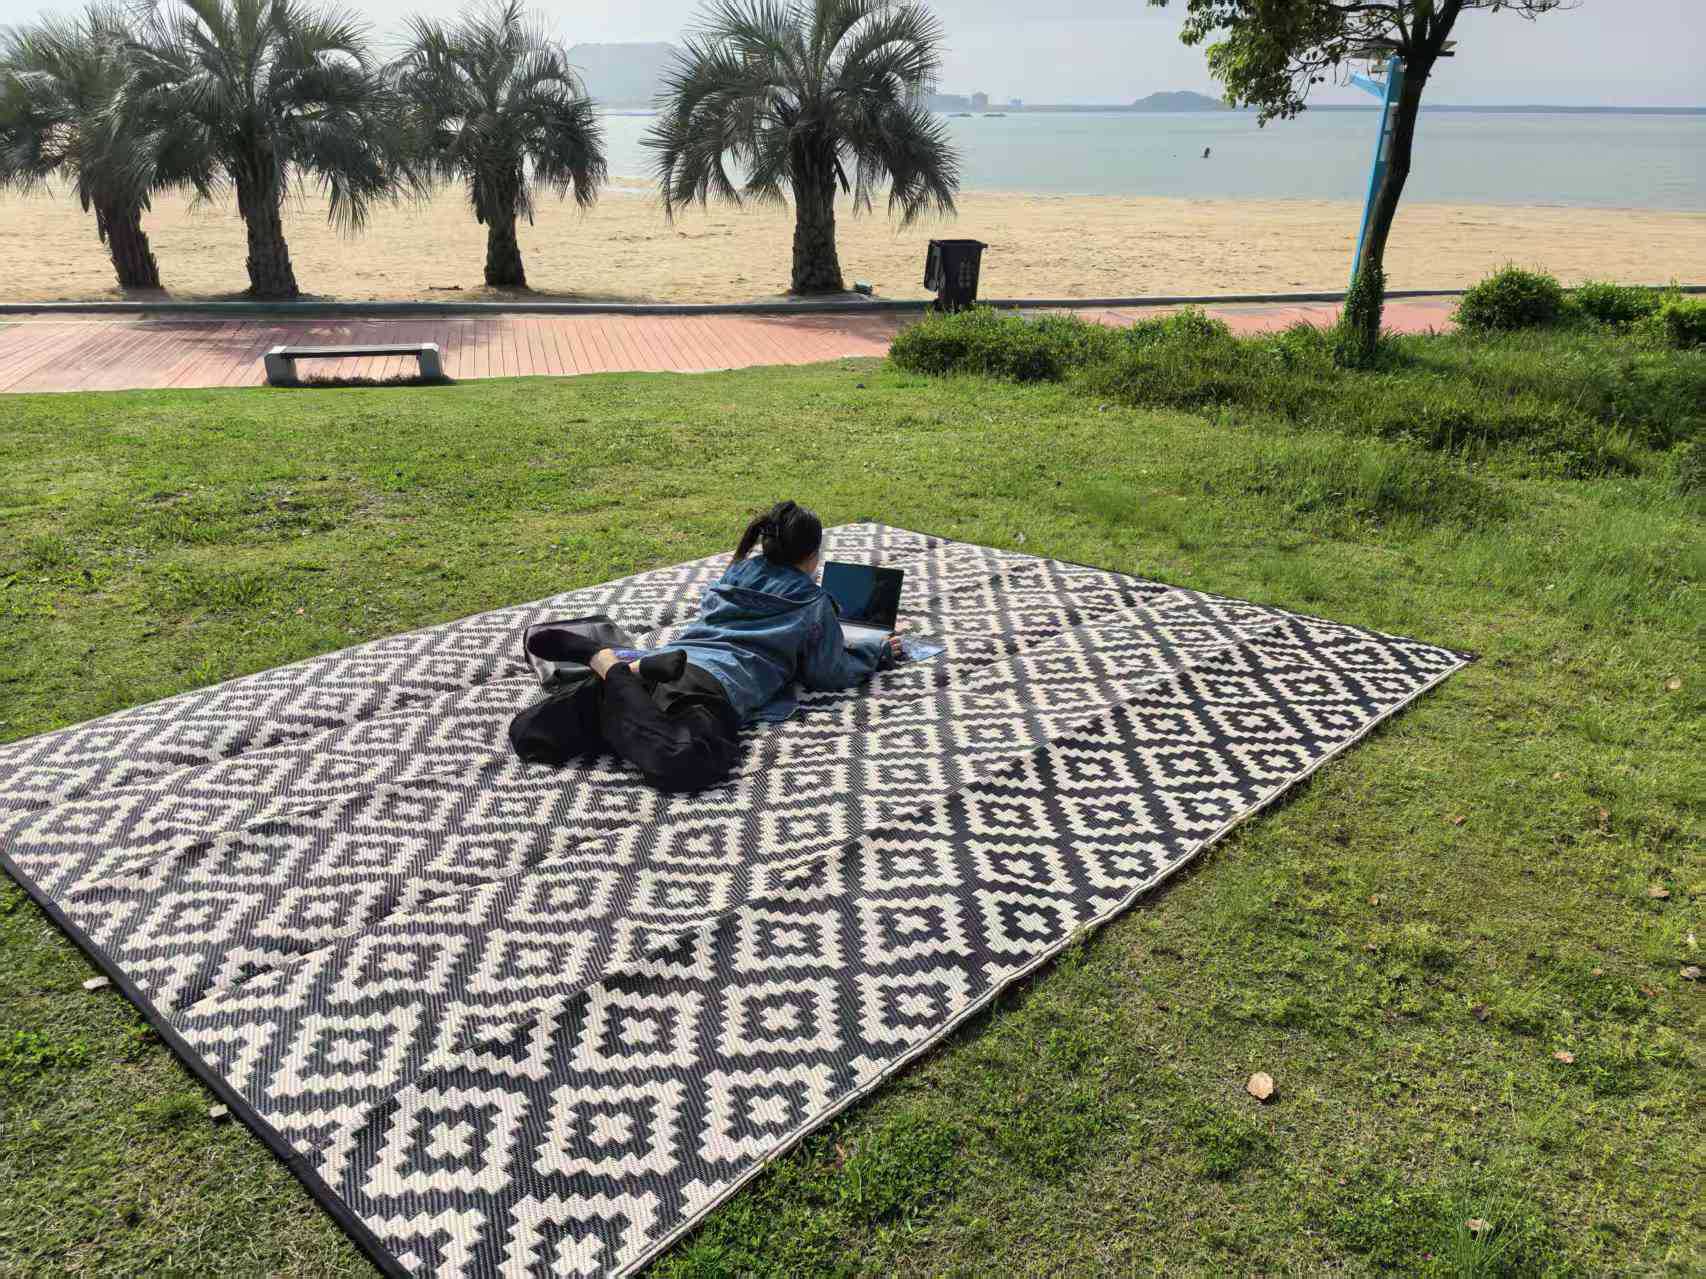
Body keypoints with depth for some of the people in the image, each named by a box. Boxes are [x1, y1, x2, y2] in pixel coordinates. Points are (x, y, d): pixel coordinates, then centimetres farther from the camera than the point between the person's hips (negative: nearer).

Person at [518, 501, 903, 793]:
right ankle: (609, 666, -30)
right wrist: (879, 652, 39)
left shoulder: (734, 575, 34)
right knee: (681, 762, -36)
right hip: (718, 686, -6)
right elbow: (832, 673, 22)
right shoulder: (813, 604, 16)